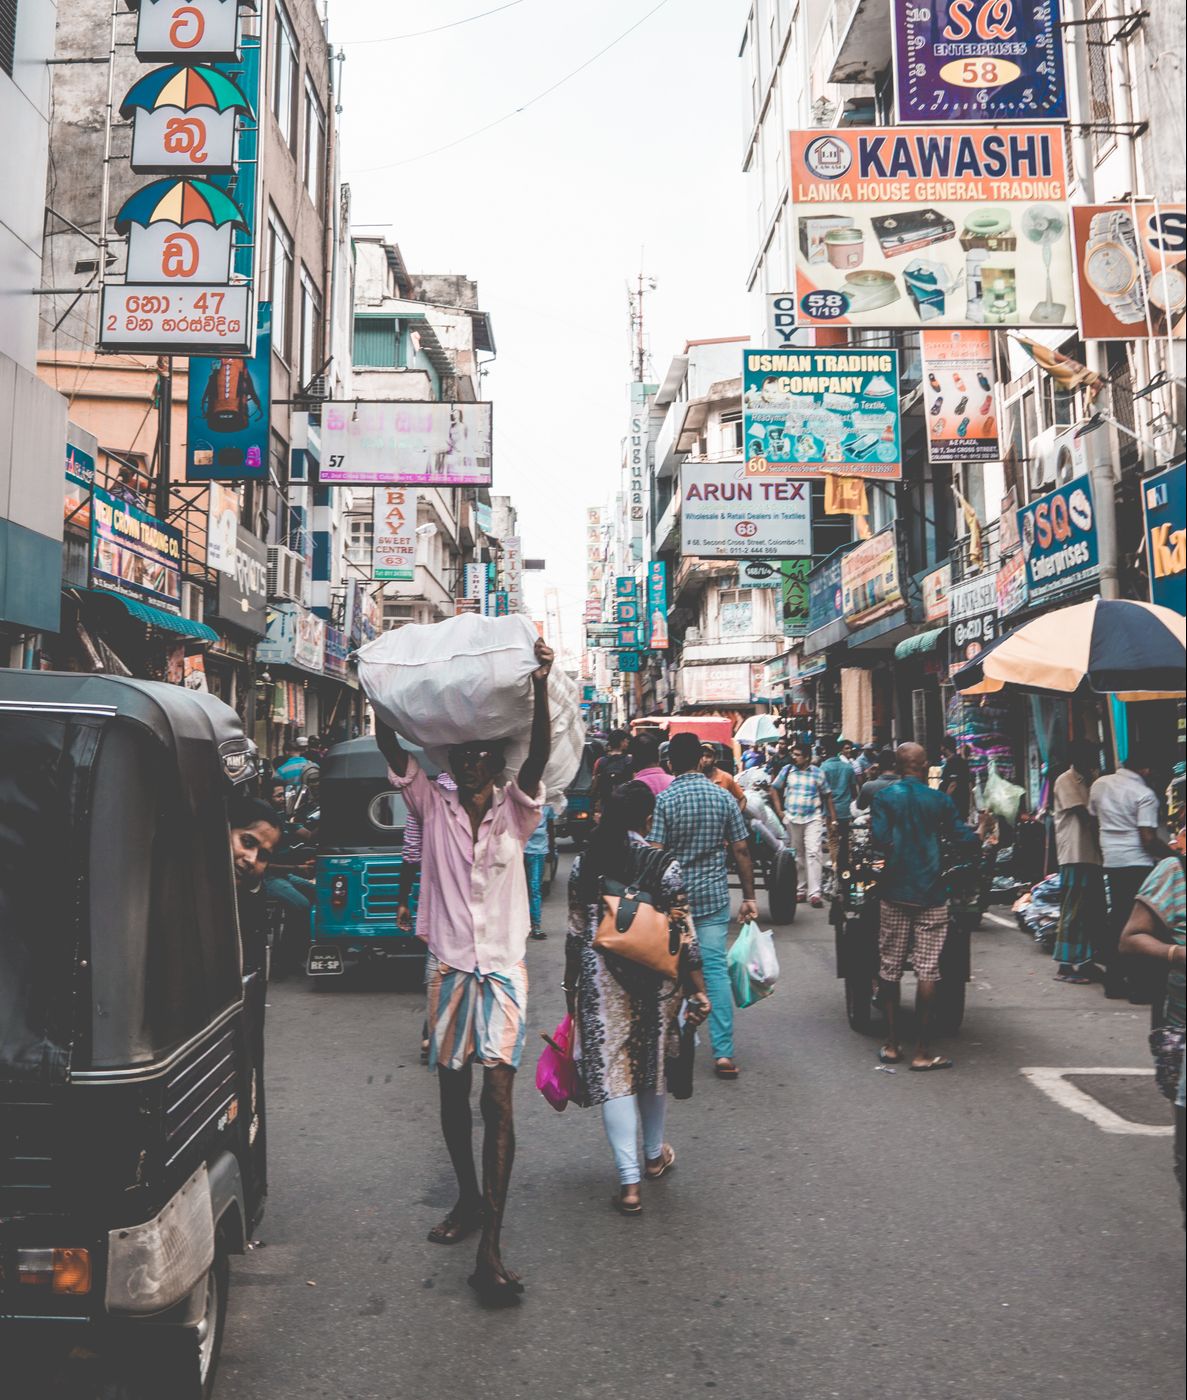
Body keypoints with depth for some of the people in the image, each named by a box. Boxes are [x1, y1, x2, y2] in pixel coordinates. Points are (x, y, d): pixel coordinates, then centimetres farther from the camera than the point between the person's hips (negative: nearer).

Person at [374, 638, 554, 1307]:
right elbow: (392, 749, -9)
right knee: (453, 1095, 14)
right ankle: (469, 1199, 37)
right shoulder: (435, 808, 0)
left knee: (498, 1097, -10)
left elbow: (540, 756, -20)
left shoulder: (514, 813, -3)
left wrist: (540, 685, -34)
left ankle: (492, 1247, -7)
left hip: (504, 970, -2)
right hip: (451, 969, 3)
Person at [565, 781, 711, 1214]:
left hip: (601, 976, 1)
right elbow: (683, 934, -10)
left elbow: (576, 933, 4)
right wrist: (698, 989, -2)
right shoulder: (664, 866, -11)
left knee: (613, 1068, 4)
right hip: (656, 979, 0)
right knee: (654, 1061, 18)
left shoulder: (583, 864, -2)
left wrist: (570, 985, 15)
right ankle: (654, 1155, 38)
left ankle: (629, 1182, 2)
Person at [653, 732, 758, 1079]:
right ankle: (723, 1053, -2)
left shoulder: (664, 800, -9)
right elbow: (741, 850, 1)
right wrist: (749, 896, 8)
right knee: (716, 969, 2)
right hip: (714, 897, 2)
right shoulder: (723, 796, 0)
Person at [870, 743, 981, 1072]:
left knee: (890, 967, 10)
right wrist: (977, 839, 18)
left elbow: (879, 839, -13)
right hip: (931, 895, -1)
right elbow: (966, 841, -4)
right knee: (927, 970, 2)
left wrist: (896, 847, 8)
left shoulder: (884, 797, -2)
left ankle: (892, 1044, 17)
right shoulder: (941, 800, -2)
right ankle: (921, 1051, 5)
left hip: (894, 892, 1)